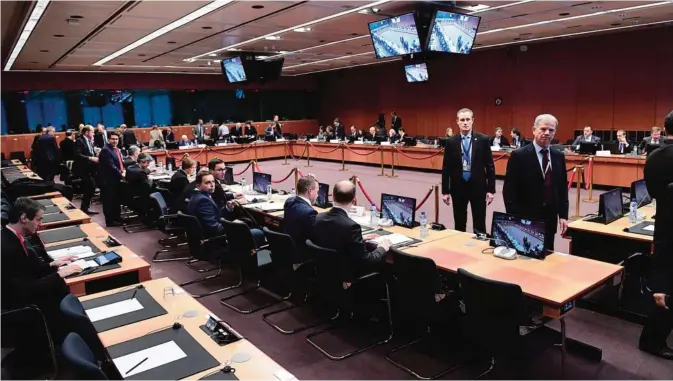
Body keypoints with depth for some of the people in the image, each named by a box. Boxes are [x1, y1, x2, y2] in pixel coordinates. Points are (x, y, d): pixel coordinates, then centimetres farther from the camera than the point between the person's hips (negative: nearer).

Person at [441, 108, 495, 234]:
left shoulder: (483, 140, -2)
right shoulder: (451, 142, 0)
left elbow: (490, 166, 0)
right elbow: (446, 168, 2)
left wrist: (491, 189, -4)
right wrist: (445, 191, 0)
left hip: (478, 187, -1)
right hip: (458, 187, 1)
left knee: (479, 225, 5)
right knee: (459, 225, 11)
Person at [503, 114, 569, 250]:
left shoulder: (559, 156, 7)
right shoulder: (519, 156, -9)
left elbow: (562, 188, 13)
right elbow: (509, 190, -9)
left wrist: (563, 215, 7)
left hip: (549, 219, 5)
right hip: (524, 219, -4)